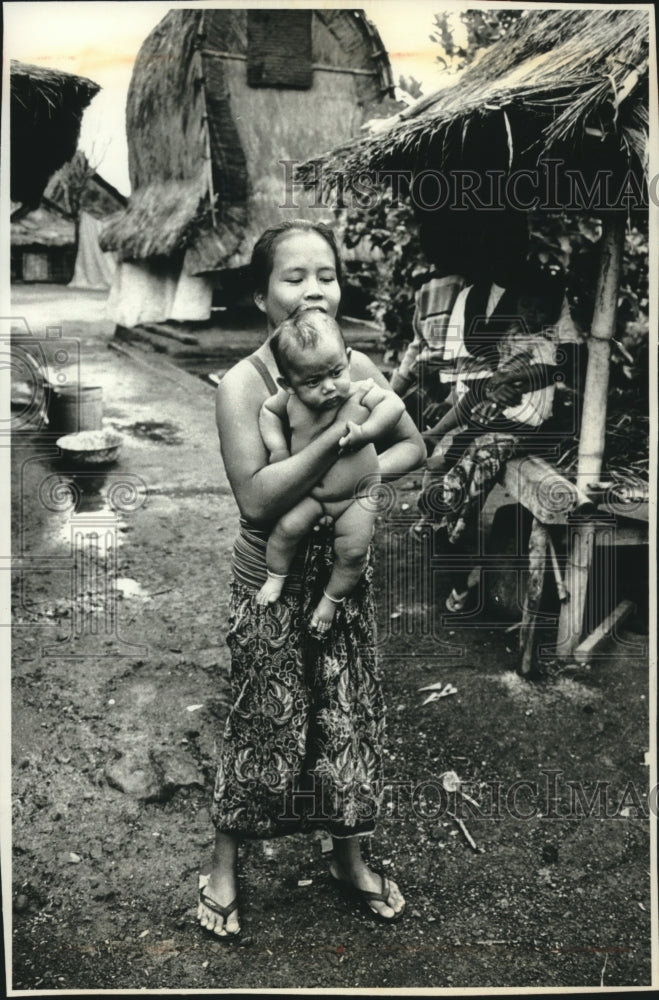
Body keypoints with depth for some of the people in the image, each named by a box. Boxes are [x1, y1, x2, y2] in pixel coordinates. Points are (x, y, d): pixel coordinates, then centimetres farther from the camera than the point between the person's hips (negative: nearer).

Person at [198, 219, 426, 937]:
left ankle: (349, 858, 40)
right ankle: (223, 866, 34)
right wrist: (339, 432, -29)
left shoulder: (357, 368, -4)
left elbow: (412, 445, 9)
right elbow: (256, 498, -26)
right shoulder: (243, 383, -17)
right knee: (264, 723, 10)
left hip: (345, 570, 4)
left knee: (350, 717, 16)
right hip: (271, 580, -4)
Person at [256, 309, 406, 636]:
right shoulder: (290, 400, -15)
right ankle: (275, 578, 7)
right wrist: (276, 445, -9)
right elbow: (268, 409, 3)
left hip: (357, 493, -1)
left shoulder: (360, 392, -22)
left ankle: (332, 597, 15)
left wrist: (364, 432, -37)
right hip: (309, 492, 2)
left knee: (353, 550, -11)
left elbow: (394, 404, -27)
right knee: (288, 526, -19)